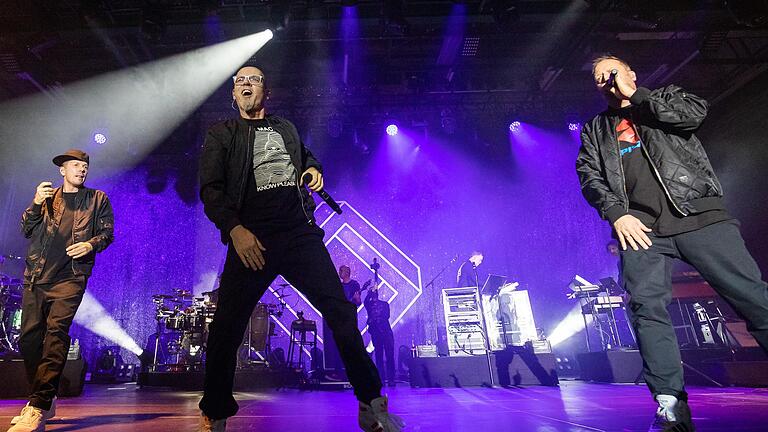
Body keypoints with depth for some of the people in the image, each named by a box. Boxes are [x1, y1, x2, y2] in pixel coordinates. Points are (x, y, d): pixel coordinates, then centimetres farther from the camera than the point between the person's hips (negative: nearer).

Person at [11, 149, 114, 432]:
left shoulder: (97, 199, 12)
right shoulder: (47, 196, 18)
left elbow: (107, 232, 9)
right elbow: (26, 230, 13)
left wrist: (91, 244, -12)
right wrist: (36, 204, -4)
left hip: (70, 277, -3)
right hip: (37, 276, 4)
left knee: (56, 330, -18)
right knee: (29, 336, 3)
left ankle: (38, 408, -19)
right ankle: (45, 401, 17)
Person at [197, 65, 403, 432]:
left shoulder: (286, 128, 23)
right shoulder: (220, 133, 13)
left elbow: (306, 157, 39)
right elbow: (210, 189, 1)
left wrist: (313, 169, 13)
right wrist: (235, 228, -16)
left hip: (300, 232, 2)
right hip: (251, 237, -1)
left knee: (341, 312, -5)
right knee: (226, 326, -4)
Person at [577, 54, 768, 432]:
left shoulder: (667, 97, 22)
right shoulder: (595, 130, 23)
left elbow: (696, 112, -1)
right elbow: (589, 175, 8)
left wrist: (634, 95, 3)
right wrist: (616, 213, -7)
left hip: (698, 214, 0)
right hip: (639, 226, 1)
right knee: (647, 307, -12)